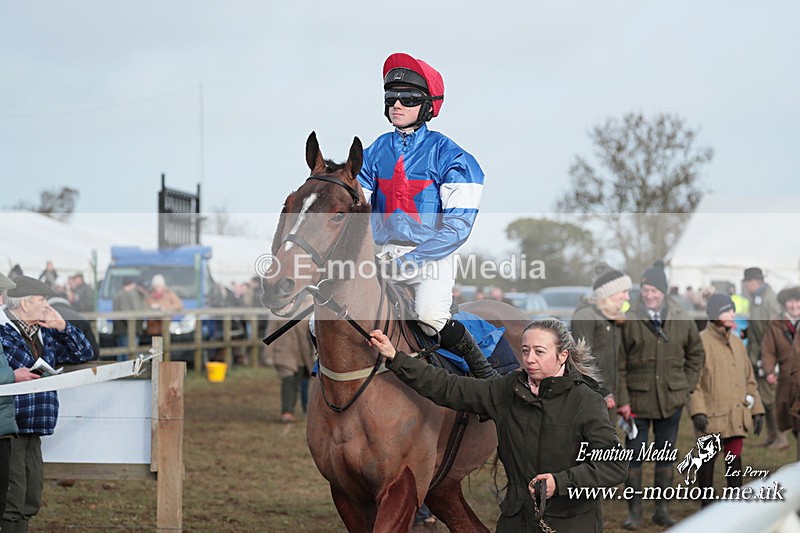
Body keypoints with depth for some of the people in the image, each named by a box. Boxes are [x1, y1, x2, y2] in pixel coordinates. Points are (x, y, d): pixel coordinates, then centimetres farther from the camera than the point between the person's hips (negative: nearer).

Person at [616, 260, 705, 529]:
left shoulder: (682, 320, 2)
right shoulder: (629, 320, -7)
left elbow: (696, 353, 17)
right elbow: (619, 365, -5)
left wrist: (687, 385, 8)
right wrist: (622, 400, -10)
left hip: (671, 400, 3)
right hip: (638, 400, -3)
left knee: (666, 454, 10)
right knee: (635, 454, 0)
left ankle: (662, 510, 19)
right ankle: (634, 511, 8)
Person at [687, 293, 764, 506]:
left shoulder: (737, 342, 14)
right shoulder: (701, 342, -7)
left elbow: (749, 378, 20)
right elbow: (692, 380, -10)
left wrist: (756, 409, 15)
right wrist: (697, 410, -19)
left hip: (736, 414, 5)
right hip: (711, 416, -5)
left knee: (735, 459, 5)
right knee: (708, 459, 3)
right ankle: (707, 506, 12)